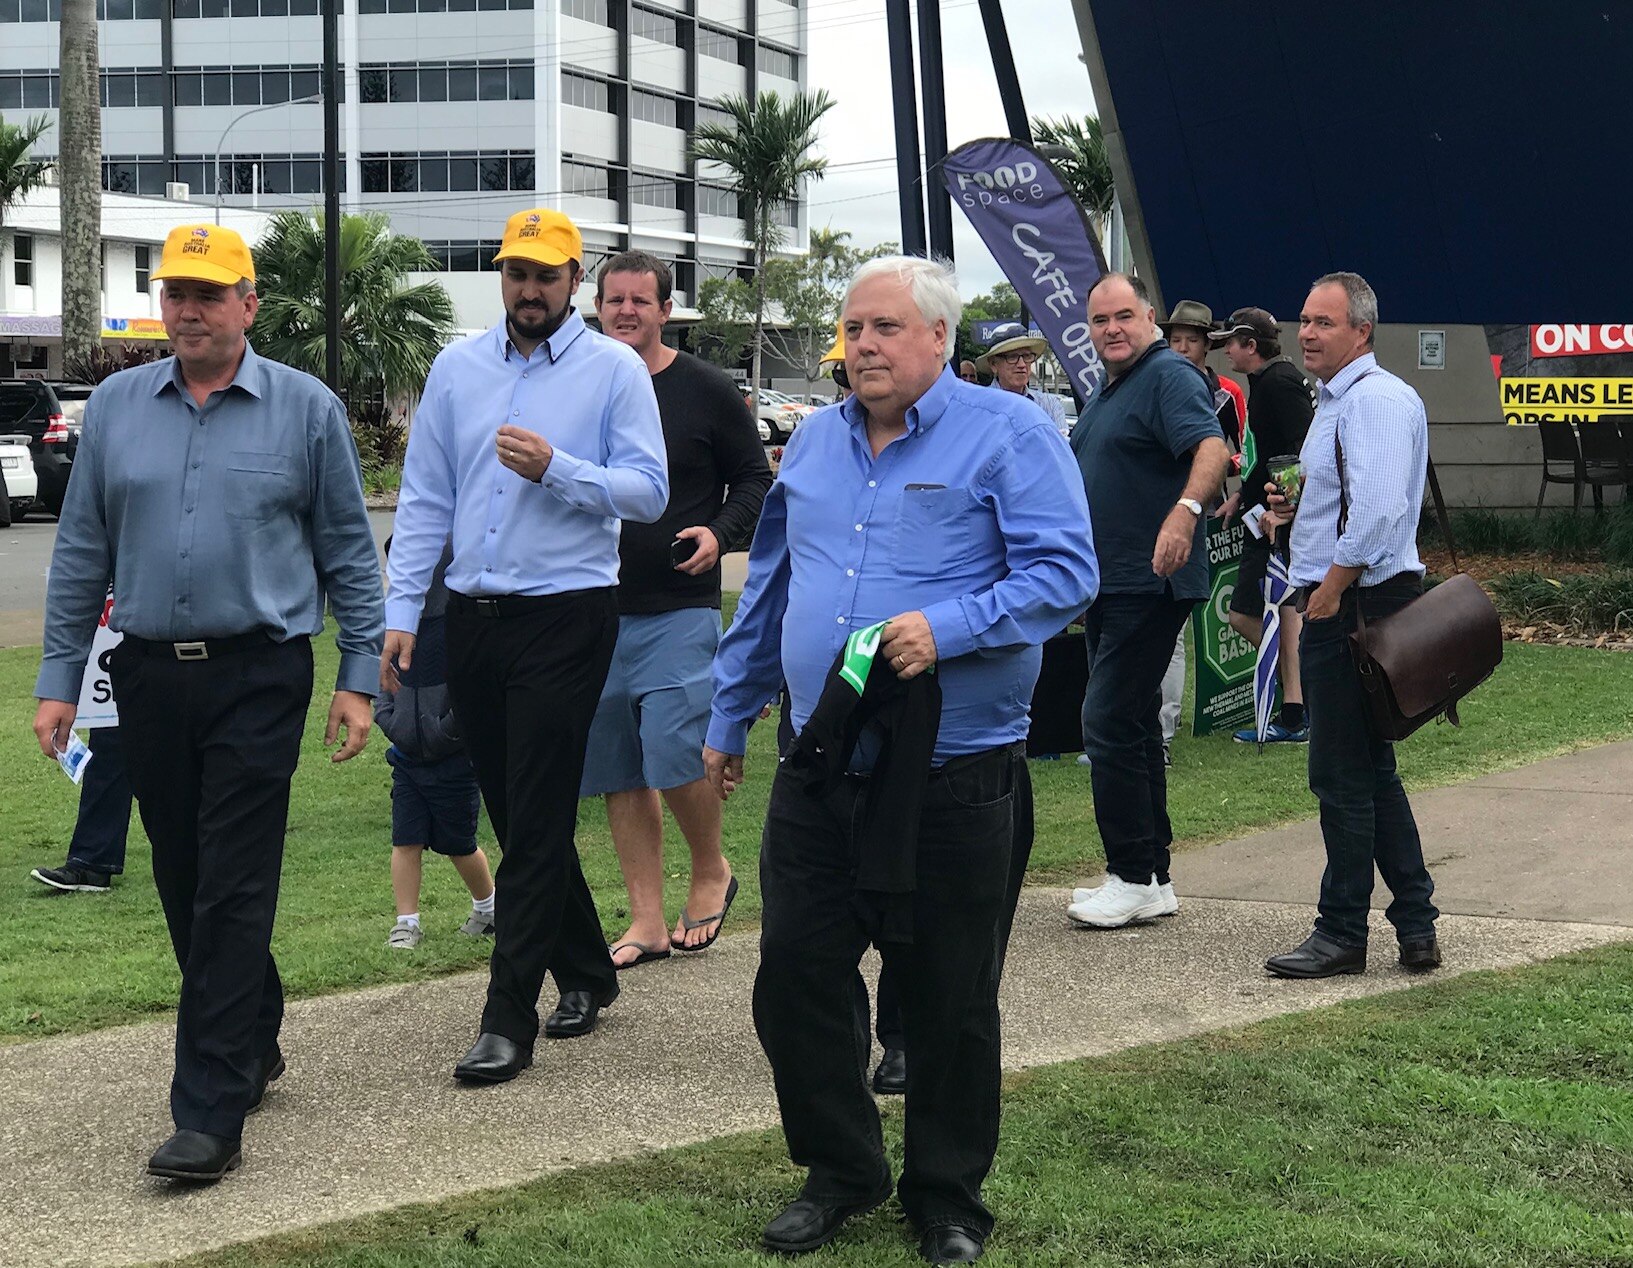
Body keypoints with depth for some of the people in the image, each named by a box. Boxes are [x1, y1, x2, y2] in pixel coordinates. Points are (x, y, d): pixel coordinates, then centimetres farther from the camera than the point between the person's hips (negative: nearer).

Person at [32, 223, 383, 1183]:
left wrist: (359, 678, -1)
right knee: (184, 886, 12)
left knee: (232, 894, -8)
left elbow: (349, 553, 4)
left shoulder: (307, 409, 1)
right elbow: (82, 553, 11)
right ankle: (254, 1045, 33)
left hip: (258, 679, -4)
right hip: (150, 675, 4)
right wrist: (59, 680, 8)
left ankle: (211, 1114, -7)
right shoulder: (117, 407, 8)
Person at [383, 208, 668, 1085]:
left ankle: (509, 1019, -3)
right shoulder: (457, 368, 11)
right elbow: (423, 498, 11)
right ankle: (586, 973, 29)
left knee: (537, 822, -6)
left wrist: (557, 469, -21)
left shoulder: (613, 369, -2)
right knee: (512, 811, 12)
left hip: (565, 616, -5)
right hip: (473, 617, 5)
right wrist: (401, 611, 3)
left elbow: (648, 491, -6)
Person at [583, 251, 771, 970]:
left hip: (680, 608, -4)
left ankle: (711, 873, 13)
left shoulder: (706, 391, 1)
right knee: (618, 773, 5)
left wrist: (720, 534, -11)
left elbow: (754, 479, 6)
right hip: (595, 609, 4)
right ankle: (647, 922, 13)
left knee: (675, 755, -14)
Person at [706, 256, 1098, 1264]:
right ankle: (840, 1171, 25)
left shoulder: (1008, 434, -6)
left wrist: (947, 628, -26)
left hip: (954, 779, -5)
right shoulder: (815, 442, 13)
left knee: (949, 1003, 6)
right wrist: (729, 719, 23)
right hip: (819, 774, 5)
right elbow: (769, 592, 22)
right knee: (795, 979, 6)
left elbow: (1065, 573, -15)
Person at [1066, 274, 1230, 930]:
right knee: (1131, 726, 13)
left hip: (1149, 585, -10)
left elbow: (1212, 447, -30)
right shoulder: (1109, 390, 18)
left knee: (1111, 724, -10)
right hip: (1109, 585, 10)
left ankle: (1134, 878, -4)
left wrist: (1184, 512, -46)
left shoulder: (1169, 376, -13)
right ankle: (1150, 878, 19)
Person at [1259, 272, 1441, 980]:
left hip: (1354, 605, -11)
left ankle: (1342, 934, 5)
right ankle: (1415, 928, 19)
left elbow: (1380, 508, -26)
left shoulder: (1375, 399, -15)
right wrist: (1296, 506, 11)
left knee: (1342, 776, -3)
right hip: (1343, 605, 11)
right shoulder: (1338, 400, 19)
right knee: (1371, 772, 14)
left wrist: (1332, 588, -21)